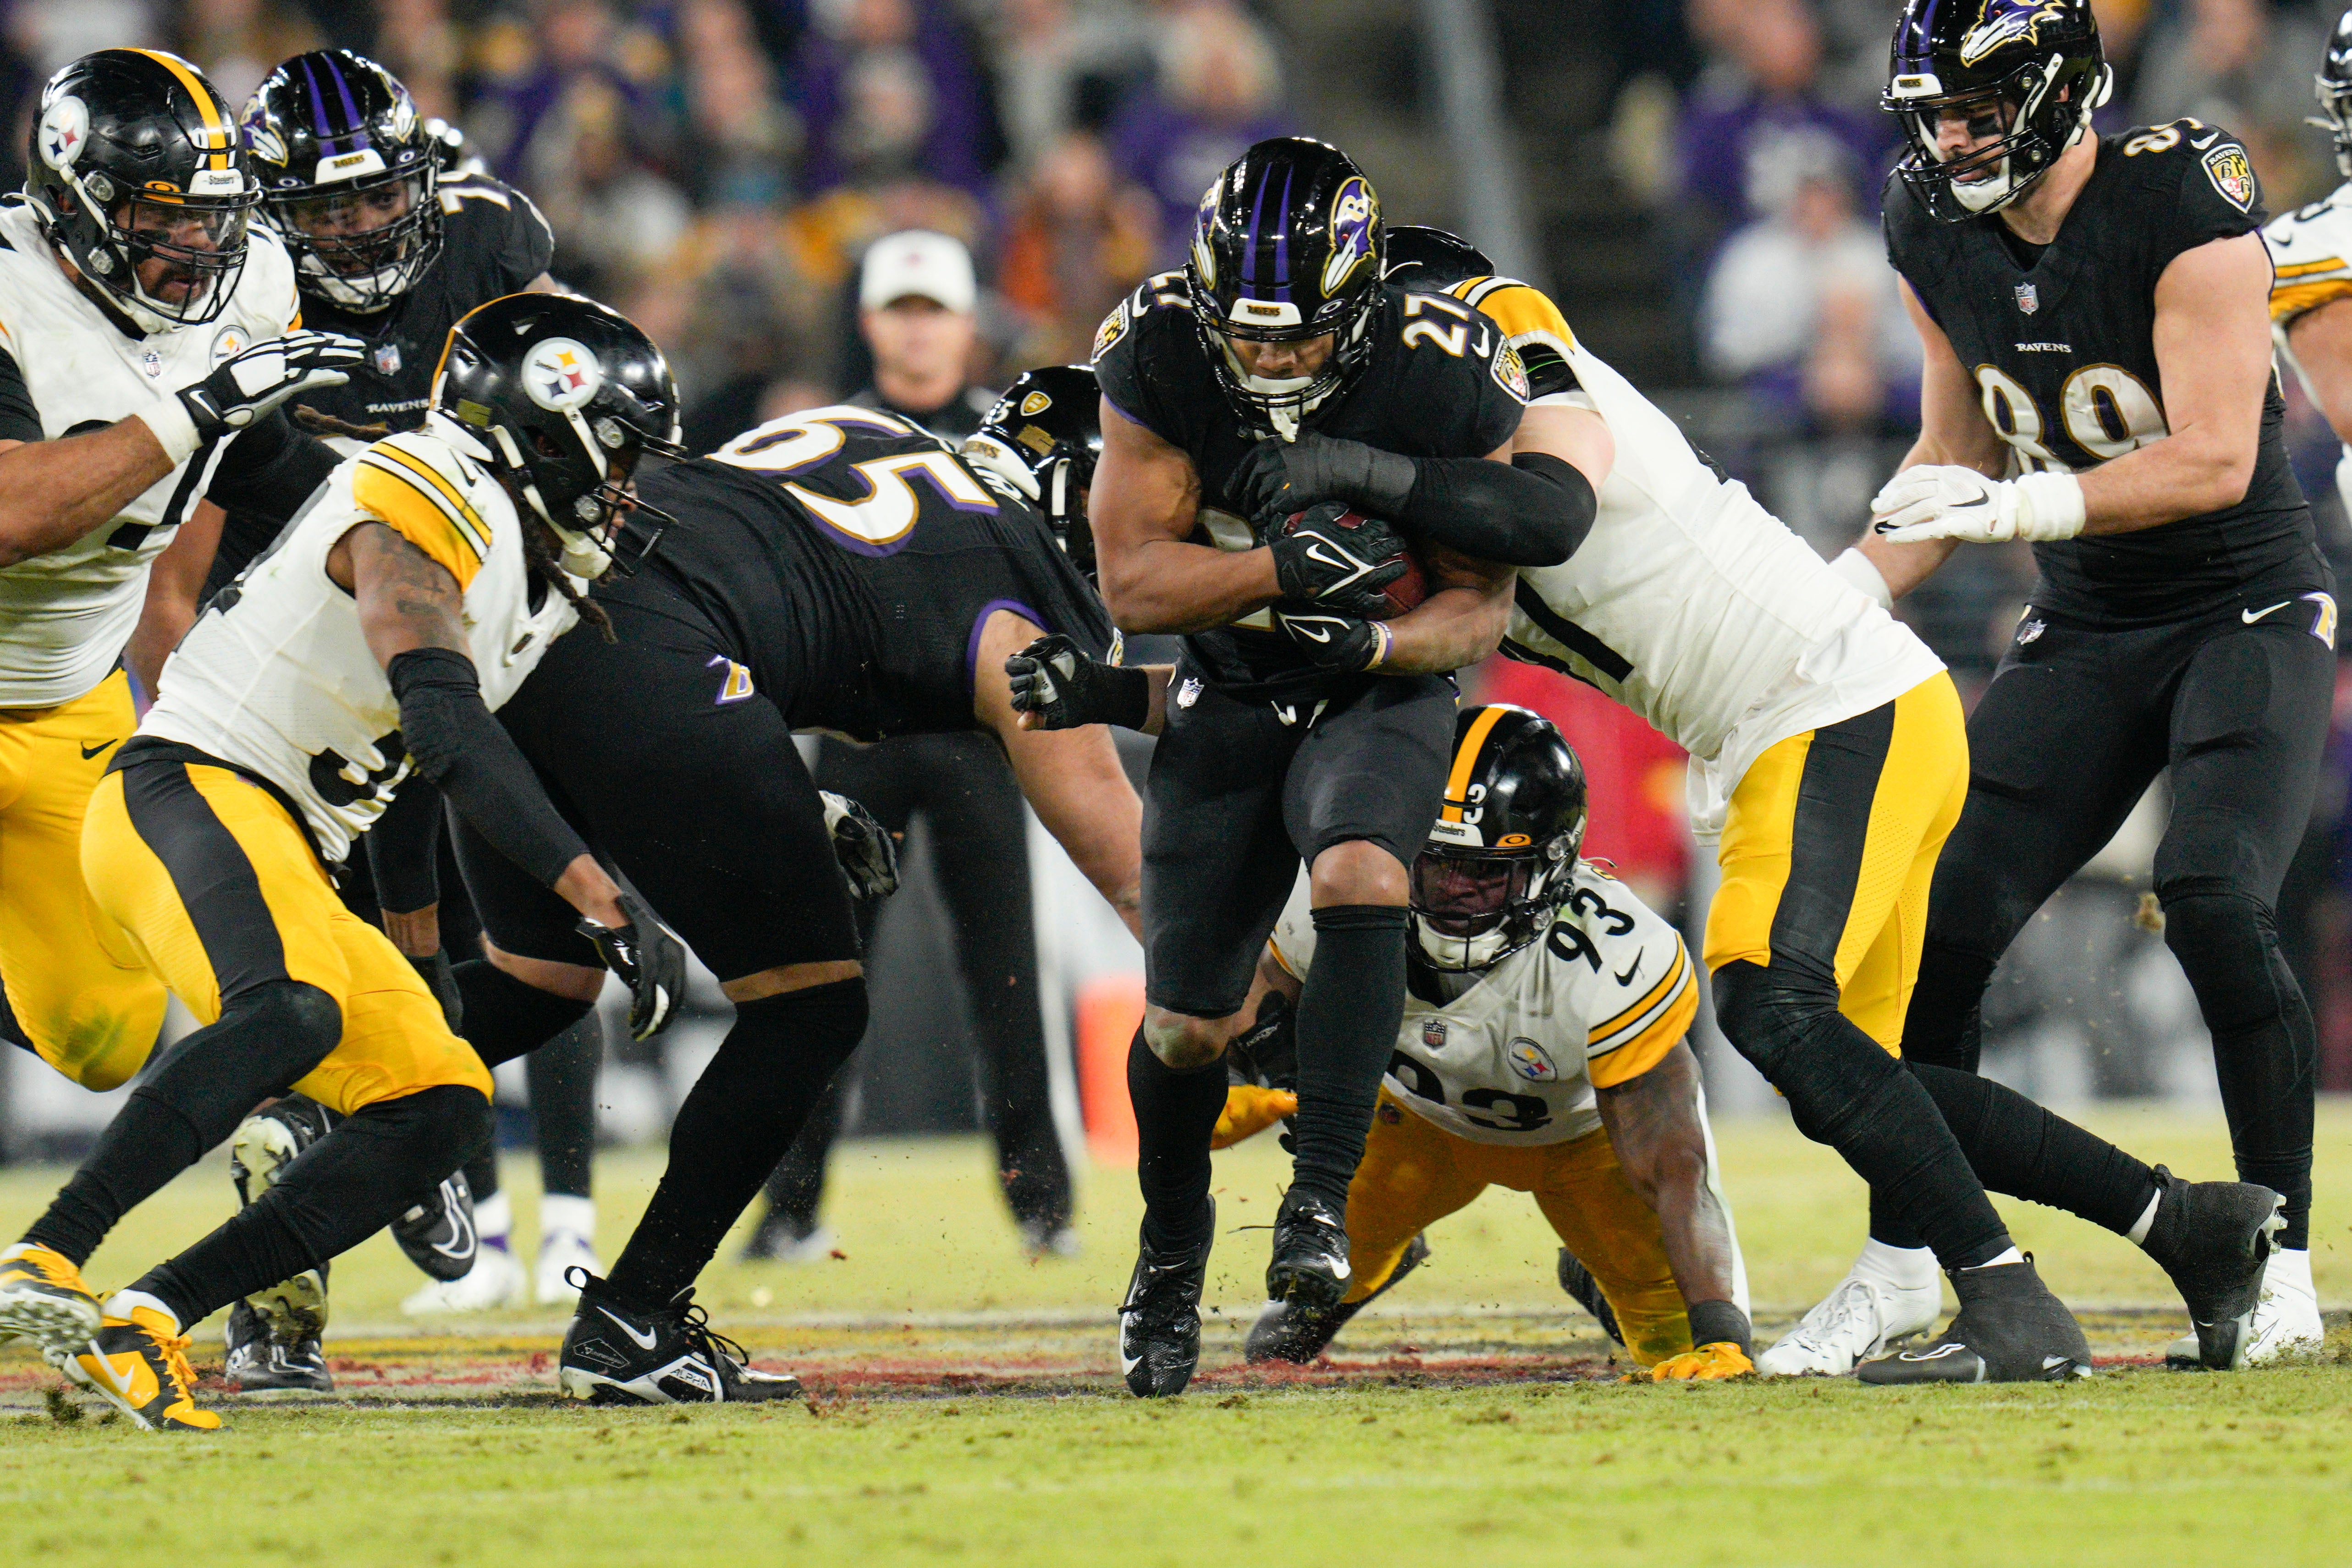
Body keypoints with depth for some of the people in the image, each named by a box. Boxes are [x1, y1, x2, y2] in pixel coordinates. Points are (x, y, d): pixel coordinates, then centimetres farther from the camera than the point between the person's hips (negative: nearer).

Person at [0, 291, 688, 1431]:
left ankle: (145, 1321, -8)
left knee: (440, 1110, 0)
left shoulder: (544, 577, 21)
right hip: (191, 788, -10)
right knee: (290, 1013, -37)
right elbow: (451, 736, -23)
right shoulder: (426, 500, -11)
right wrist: (603, 901, -27)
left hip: (286, 862, 10)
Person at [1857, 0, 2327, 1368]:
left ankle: (2282, 1270, -15)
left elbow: (2215, 461, -26)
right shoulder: (1936, 231, 0)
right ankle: (1898, 1267, 10)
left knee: (2214, 898, -25)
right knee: (1945, 923, -3)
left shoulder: (2185, 206, -21)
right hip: (2085, 632, 6)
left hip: (2249, 609, -6)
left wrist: (2019, 506, -35)